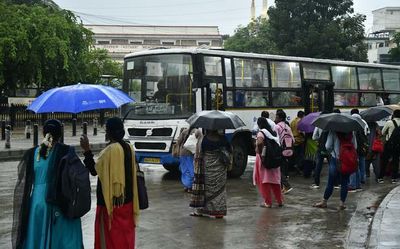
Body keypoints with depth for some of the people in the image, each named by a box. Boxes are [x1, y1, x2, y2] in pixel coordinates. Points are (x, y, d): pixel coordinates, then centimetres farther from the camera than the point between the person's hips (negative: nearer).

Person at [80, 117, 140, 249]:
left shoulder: (110, 150, -19)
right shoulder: (129, 148, 4)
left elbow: (94, 170, -16)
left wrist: (87, 150, -13)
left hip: (111, 201, -7)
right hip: (127, 199, 7)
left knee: (112, 237, 3)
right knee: (125, 233, 16)